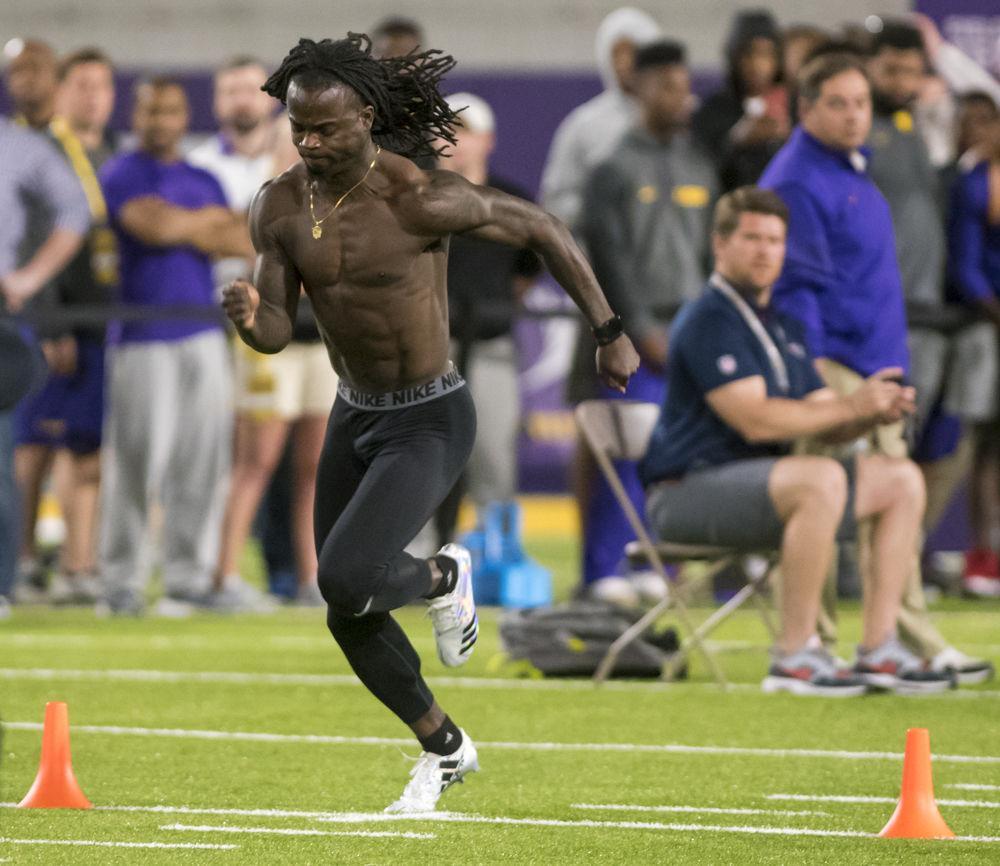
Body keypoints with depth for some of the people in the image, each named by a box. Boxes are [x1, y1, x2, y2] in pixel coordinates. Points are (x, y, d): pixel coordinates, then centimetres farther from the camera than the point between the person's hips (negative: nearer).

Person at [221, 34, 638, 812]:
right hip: (355, 417, 6)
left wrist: (611, 334, -7)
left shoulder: (422, 199, -27)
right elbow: (276, 335, -9)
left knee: (345, 581, -24)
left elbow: (542, 228, -13)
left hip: (431, 426, -6)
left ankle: (443, 578, 12)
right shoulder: (280, 206, -9)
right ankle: (445, 749, 37)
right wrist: (247, 316, -35)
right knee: (351, 621, 12)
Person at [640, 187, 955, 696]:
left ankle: (878, 649, -3)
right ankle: (794, 657, -31)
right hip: (690, 490, -10)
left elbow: (824, 421, 18)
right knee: (821, 479, -36)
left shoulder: (781, 325, 19)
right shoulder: (709, 321, -12)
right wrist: (852, 406, -19)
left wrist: (877, 413, -4)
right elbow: (756, 420, -22)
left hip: (762, 478, 10)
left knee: (902, 480, 3)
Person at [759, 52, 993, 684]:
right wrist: (809, 377, -22)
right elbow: (797, 285, -18)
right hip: (830, 363, -10)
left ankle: (919, 643, 15)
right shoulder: (796, 181, -13)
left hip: (877, 365, 10)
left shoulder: (854, 166, 15)